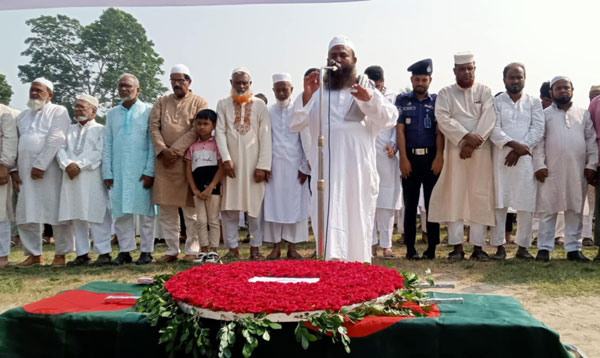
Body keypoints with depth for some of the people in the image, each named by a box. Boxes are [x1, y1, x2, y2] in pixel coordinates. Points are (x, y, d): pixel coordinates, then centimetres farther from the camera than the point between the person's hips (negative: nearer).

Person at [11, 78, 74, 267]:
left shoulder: (58, 111, 0)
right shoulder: (23, 115, 20)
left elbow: (55, 140, -12)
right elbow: (15, 144, 17)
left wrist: (40, 165, -17)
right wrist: (14, 170, 7)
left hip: (50, 171, -6)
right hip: (26, 172, 6)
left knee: (58, 213, -2)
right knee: (26, 215, 6)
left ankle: (60, 253, 10)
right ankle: (34, 253, 18)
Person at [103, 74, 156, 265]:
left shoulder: (148, 111, 4)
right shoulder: (112, 113, 16)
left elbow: (153, 143, -2)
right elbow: (107, 145, 14)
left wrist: (150, 171, -10)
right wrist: (107, 173, 6)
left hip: (141, 170, -4)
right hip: (118, 172, 4)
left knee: (145, 210, -1)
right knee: (120, 211, 4)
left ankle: (146, 251, 7)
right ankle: (125, 250, 12)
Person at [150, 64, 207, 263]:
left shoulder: (199, 102, 5)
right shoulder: (161, 102, 16)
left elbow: (196, 130, -7)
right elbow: (154, 127, 6)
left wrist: (176, 150, -13)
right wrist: (163, 150, -10)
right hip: (163, 161, 4)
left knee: (191, 208, 0)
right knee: (166, 209, 5)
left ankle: (192, 249, 9)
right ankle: (172, 250, 14)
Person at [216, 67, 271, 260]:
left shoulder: (260, 105, 6)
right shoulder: (223, 104, 9)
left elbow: (265, 136, 0)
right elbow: (220, 132, 1)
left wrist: (263, 165, -8)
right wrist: (226, 158, -12)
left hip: (253, 163, -1)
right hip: (231, 163, 1)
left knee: (255, 205, 1)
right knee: (229, 206, 2)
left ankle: (255, 248, 10)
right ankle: (233, 248, 11)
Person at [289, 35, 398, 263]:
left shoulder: (367, 89, 10)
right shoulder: (316, 91, 11)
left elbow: (390, 119, -5)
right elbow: (295, 124, 0)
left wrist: (369, 99, -24)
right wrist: (306, 95, -17)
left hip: (358, 170, 1)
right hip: (326, 170, 0)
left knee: (357, 223, 8)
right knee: (330, 220, -9)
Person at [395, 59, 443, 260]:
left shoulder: (437, 101, 7)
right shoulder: (403, 100, 7)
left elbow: (439, 131, 1)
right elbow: (400, 130, 1)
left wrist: (439, 156, -10)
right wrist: (403, 158, -7)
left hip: (432, 157, 0)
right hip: (410, 156, 0)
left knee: (432, 203, 4)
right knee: (410, 203, 4)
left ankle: (432, 247, 11)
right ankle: (410, 247, 10)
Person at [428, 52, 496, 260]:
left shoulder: (484, 92, 8)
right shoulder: (445, 93, 8)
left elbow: (488, 118, -5)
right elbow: (443, 119, -7)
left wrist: (473, 143, -16)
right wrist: (466, 136, -18)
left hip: (481, 151, 0)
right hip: (455, 150, 0)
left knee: (480, 197, 0)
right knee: (454, 197, -2)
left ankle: (478, 246, 5)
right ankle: (457, 245, 4)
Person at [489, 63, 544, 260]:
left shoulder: (534, 103, 13)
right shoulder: (496, 102, 8)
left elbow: (538, 129, 1)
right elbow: (494, 129, -4)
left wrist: (520, 150, -11)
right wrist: (514, 144, -18)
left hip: (526, 159, 1)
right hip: (500, 157, -1)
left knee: (526, 204, 0)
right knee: (499, 203, -2)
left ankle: (523, 246, 10)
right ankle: (499, 246, 4)